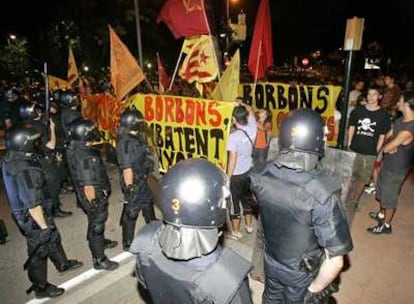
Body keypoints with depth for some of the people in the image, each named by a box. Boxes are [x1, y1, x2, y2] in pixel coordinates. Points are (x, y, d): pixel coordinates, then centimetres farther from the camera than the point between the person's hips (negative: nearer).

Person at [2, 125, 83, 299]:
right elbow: (32, 204, -29)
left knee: (53, 237, 27)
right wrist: (43, 226, -23)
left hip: (24, 212, 10)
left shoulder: (11, 159, -7)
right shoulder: (25, 170, -33)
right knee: (39, 251, 10)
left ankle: (62, 264, 50)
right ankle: (41, 288, 31)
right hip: (32, 218, -10)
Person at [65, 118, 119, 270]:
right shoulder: (83, 156, -32)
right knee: (96, 225, 6)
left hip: (98, 193, 10)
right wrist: (93, 203, -19)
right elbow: (87, 185, -28)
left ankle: (101, 242, 52)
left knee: (99, 221, 28)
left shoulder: (79, 148, -1)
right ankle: (99, 260, 22)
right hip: (94, 196, -10)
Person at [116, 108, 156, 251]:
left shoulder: (136, 138, 6)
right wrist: (129, 187, -22)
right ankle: (128, 243, 22)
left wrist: (148, 177, 20)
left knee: (148, 206, 26)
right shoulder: (126, 142, -24)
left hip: (143, 181, 10)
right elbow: (126, 167, -24)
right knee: (131, 212, 5)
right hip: (135, 183, -10)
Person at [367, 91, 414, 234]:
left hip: (397, 168, -9)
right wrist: (392, 145, -12)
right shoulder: (400, 120, -1)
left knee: (390, 196, 8)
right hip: (388, 162, 9)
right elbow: (388, 136, 8)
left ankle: (386, 225, 26)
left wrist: (389, 145, -3)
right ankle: (381, 214, 46)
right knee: (383, 191, 25)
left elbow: (386, 148, -25)